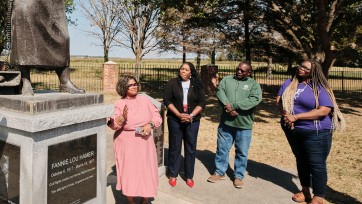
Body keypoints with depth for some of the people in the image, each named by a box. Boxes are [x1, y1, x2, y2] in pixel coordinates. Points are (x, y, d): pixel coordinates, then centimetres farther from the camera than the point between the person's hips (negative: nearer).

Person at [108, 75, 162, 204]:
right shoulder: (120, 104, -5)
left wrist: (150, 124, -14)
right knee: (129, 172, 1)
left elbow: (157, 116, 3)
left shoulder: (145, 99, 3)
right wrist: (122, 117, -27)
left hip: (144, 142, 2)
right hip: (127, 144, -2)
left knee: (146, 170, 7)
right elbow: (114, 125, -10)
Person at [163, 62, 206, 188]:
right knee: (174, 148, 8)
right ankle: (172, 175, 22)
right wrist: (179, 114, -17)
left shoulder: (197, 85, 3)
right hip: (175, 120, -1)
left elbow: (201, 103, -1)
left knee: (191, 149, 7)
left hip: (192, 121, 1)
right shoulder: (172, 83, 0)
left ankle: (189, 176, 21)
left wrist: (191, 116, -15)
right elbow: (167, 100, -6)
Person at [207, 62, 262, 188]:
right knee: (222, 148, 13)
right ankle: (220, 172, 30)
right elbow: (220, 92, -9)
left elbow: (255, 99, -16)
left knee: (242, 152, 10)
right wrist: (227, 106, -26)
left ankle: (239, 176, 27)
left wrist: (233, 105, -22)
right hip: (226, 122, 2)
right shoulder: (227, 80, 6)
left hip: (244, 125, -1)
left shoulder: (254, 84, 0)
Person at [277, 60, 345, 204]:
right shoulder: (289, 83, 5)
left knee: (317, 164, 2)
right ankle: (305, 190, 35)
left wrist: (295, 117, -24)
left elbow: (324, 110, -21)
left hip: (316, 133, -5)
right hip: (293, 131, 5)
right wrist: (285, 114, -17)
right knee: (301, 160, 18)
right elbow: (280, 101, 6)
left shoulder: (320, 88, -10)